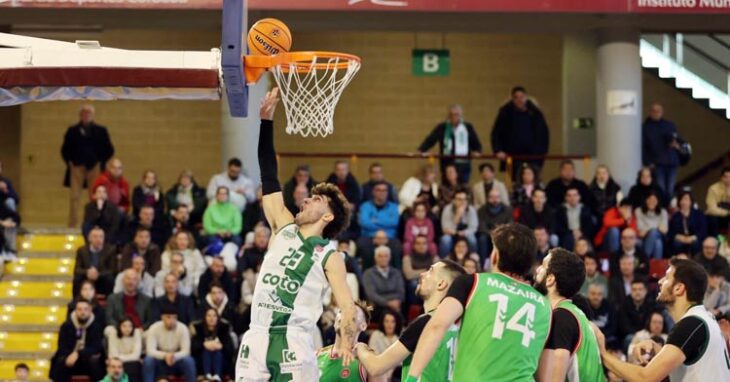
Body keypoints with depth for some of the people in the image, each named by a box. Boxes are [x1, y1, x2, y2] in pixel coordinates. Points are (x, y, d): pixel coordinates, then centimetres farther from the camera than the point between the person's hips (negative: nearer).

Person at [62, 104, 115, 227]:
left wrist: (100, 162, -2)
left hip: (94, 167, 0)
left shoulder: (100, 131, 7)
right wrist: (69, 162, 1)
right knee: (75, 197, -5)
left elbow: (109, 150, 8)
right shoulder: (72, 131, 9)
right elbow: (65, 149, 13)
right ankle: (73, 225, -3)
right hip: (76, 167, 0)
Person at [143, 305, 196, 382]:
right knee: (148, 360, -32)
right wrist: (165, 355, -42)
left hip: (177, 362, 1)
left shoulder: (182, 328, -14)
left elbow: (186, 351, -19)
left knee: (189, 361, -31)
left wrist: (175, 356, -41)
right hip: (160, 361, 0)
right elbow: (150, 351, -24)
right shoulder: (154, 328, -16)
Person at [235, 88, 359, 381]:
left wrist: (347, 344, -21)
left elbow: (348, 307, -3)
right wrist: (266, 121, 9)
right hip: (257, 338, 5)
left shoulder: (329, 256, 3)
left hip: (293, 343, -4)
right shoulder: (283, 230, 15)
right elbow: (269, 180, 14)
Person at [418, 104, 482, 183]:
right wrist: (420, 151, -20)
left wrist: (477, 151, -8)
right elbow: (430, 140, -6)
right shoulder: (442, 128, 1)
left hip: (464, 164, 2)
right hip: (448, 163, -2)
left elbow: (476, 143, 13)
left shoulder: (468, 127, 8)